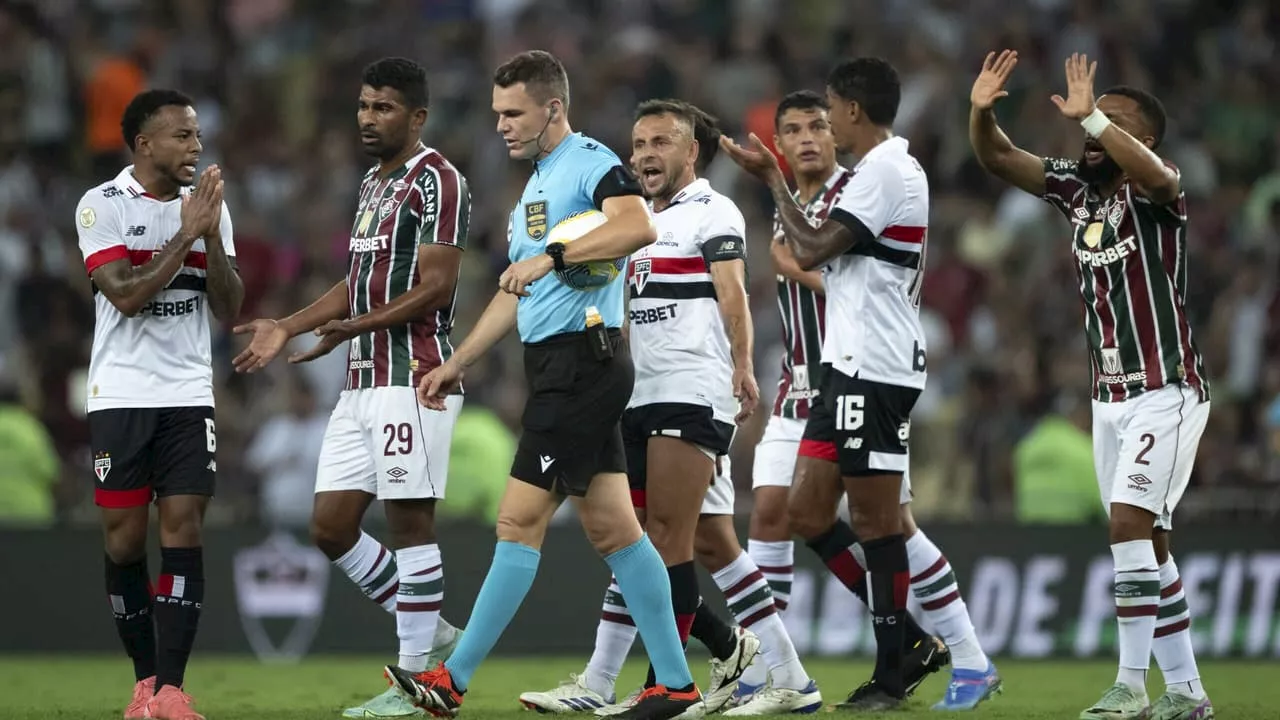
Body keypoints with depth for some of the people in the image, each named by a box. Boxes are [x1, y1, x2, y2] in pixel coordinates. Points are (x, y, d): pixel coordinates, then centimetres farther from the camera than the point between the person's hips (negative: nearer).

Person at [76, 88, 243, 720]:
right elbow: (126, 295, -15)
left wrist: (212, 237, -8)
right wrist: (187, 234, -15)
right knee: (124, 537, 1)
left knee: (183, 528, -7)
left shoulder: (207, 207, 8)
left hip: (188, 395, 3)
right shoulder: (102, 206, -4)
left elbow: (228, 310, 6)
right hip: (120, 395, -2)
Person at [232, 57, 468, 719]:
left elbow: (435, 286, -16)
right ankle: (431, 636, 18)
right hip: (363, 384, 10)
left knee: (409, 521, -6)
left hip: (413, 378, -10)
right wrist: (286, 328, 18)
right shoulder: (372, 184, 20)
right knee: (330, 524, 6)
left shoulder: (436, 180, -9)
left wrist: (355, 327, -23)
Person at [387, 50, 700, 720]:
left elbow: (638, 227, -29)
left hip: (582, 359, -10)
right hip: (557, 366, 10)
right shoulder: (535, 185, 22)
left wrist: (552, 256, -32)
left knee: (519, 520, -9)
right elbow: (516, 294, 28)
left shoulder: (591, 163, -9)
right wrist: (456, 363, 26)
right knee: (610, 526, 7)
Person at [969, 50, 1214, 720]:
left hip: (1166, 393, -8)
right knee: (1144, 543, 8)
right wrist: (981, 111, -15)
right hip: (1111, 397, 8)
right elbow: (998, 158, 5)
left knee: (1130, 524, -18)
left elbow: (1156, 176, -36)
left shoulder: (1150, 192, -12)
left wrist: (1090, 115, -41)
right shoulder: (1077, 187, 8)